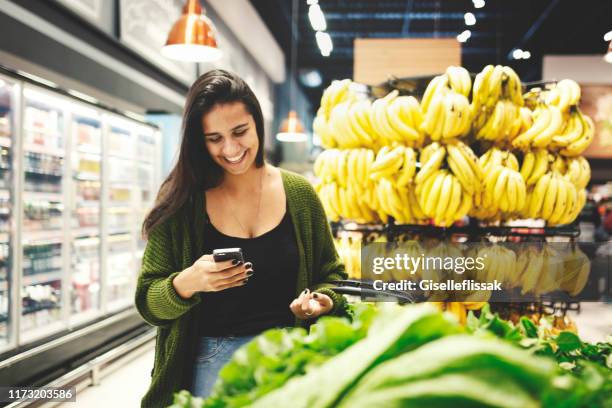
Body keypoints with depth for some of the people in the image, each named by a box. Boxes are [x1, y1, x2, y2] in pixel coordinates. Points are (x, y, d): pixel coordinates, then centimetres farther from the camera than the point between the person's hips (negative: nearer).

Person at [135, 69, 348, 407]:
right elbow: (148, 302, -5)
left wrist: (323, 301, -14)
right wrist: (186, 283, -24)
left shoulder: (300, 194, -2)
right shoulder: (181, 202, -6)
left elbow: (331, 274, 7)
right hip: (210, 361, 0)